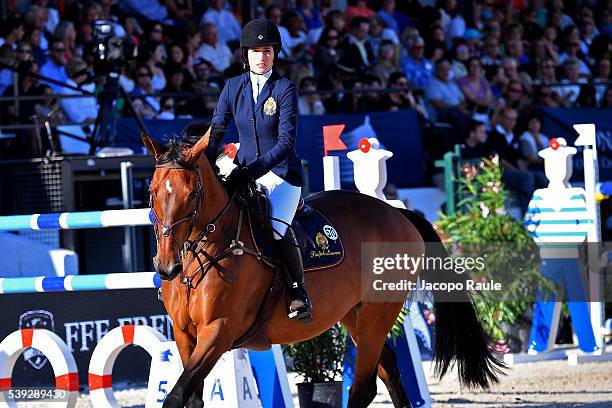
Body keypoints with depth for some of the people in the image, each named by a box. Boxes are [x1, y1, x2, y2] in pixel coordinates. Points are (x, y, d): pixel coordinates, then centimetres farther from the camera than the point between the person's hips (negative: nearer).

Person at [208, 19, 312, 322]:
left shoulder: (285, 89, -9)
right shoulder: (234, 87, 4)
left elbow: (286, 142, -15)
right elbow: (216, 129, 7)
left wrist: (253, 170, -26)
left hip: (281, 172, -5)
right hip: (245, 170, 5)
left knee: (277, 227, -29)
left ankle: (298, 292, -8)